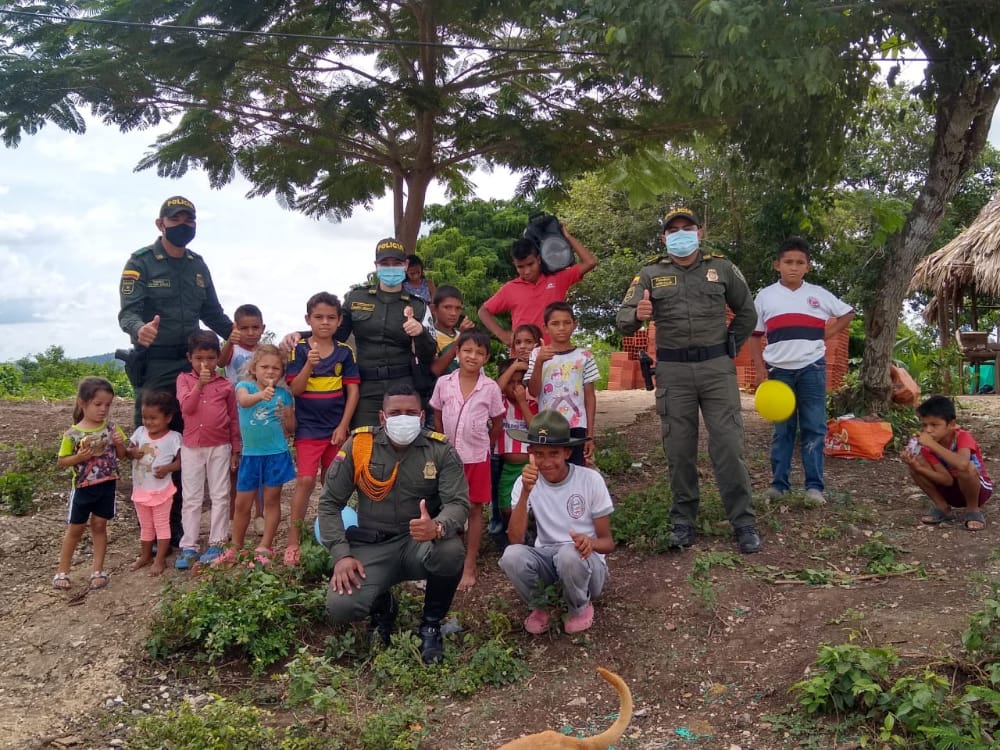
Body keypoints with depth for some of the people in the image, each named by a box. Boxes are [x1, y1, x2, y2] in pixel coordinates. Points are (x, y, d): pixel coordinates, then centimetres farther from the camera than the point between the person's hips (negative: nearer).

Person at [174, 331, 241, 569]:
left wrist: (236, 449, 5)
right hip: (192, 447, 0)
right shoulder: (184, 379, 1)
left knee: (220, 496, 5)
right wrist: (200, 384, -25)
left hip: (220, 447, 0)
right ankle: (188, 547, 11)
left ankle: (216, 543, 13)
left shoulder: (226, 385, 0)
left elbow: (234, 419, 6)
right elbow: (186, 408, -14)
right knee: (191, 498, 6)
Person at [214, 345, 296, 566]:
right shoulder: (245, 386, -4)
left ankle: (264, 548, 18)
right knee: (242, 504, 9)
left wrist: (286, 419, -15)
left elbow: (291, 429, 7)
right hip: (251, 454, 0)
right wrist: (261, 395, -50)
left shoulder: (284, 394, 0)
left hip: (277, 454, 0)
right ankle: (235, 548, 25)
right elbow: (244, 400, -30)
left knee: (271, 500, 7)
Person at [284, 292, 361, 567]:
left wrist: (343, 426, -6)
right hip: (308, 428, -2)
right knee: (305, 481, -8)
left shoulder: (345, 352, 0)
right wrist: (310, 364, -27)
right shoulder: (299, 350, -5)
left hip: (336, 428, 3)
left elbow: (353, 391, 0)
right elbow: (295, 390, -11)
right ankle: (292, 542, 0)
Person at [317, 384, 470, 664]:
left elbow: (459, 503, -13)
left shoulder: (440, 449, -6)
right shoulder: (359, 444, -5)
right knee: (340, 608, -24)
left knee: (451, 551, -35)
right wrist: (341, 554, -13)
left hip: (421, 543, 0)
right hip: (372, 545, 1)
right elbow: (329, 503, 0)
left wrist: (437, 527, -38)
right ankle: (383, 607, 18)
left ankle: (430, 624, -3)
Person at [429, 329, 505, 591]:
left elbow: (497, 423, 4)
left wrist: (484, 445, 6)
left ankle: (469, 568, 15)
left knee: (474, 510, 7)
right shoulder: (443, 383, -5)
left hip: (477, 457, -1)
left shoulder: (491, 388, -8)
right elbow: (437, 418, 7)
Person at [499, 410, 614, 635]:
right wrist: (526, 492, -32)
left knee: (570, 554, -37)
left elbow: (608, 542, -7)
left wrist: (591, 542, -32)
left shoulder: (591, 480, -12)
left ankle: (581, 609, -3)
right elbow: (515, 540, -20)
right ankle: (539, 608, 1)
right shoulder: (526, 482, -7)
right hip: (547, 559, 2)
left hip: (585, 564, -1)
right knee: (511, 555, -30)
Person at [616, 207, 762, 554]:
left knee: (728, 445, -2)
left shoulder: (722, 268, 7)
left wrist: (729, 349, 10)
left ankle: (743, 523, 7)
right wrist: (637, 314, -25)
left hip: (717, 368, 0)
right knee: (679, 450, 5)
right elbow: (623, 320, -2)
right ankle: (683, 522, 17)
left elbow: (747, 313, 18)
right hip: (673, 372, 1)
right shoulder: (650, 274, 5)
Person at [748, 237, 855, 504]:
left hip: (812, 368, 0)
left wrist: (826, 335, 6)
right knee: (782, 429, 6)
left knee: (814, 428, 0)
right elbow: (755, 335, 7)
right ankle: (779, 483, 10)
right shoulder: (765, 296, 4)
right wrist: (759, 368, -3)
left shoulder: (819, 294, 6)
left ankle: (814, 485, 4)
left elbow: (847, 314, 20)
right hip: (779, 370, 0)